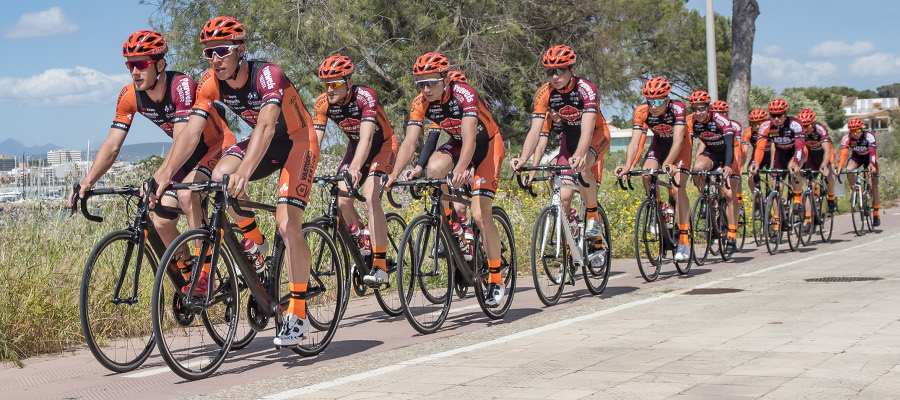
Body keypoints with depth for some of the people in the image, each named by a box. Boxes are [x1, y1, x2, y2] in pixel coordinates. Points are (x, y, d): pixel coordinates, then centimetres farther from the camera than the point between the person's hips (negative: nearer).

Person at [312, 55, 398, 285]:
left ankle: (380, 266, -26)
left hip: (383, 145, -5)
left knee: (370, 197, -25)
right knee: (341, 201, -10)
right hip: (355, 146, 6)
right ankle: (363, 243, 19)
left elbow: (366, 137, -43)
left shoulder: (365, 97, -32)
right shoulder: (323, 104, -17)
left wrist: (355, 168, -59)